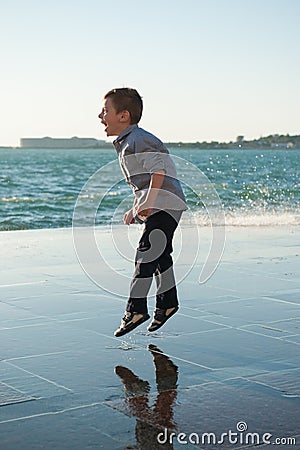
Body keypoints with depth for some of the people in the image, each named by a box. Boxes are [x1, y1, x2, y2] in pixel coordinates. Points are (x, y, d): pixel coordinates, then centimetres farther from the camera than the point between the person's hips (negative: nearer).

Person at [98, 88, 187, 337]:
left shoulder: (139, 140, -15)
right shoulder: (125, 144, 18)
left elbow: (159, 169, -26)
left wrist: (148, 202, -27)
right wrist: (135, 209, 21)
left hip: (165, 206, -11)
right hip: (156, 207, 11)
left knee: (146, 254, -15)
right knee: (160, 255, 17)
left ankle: (136, 308, -16)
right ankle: (167, 303, 29)